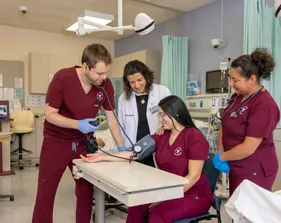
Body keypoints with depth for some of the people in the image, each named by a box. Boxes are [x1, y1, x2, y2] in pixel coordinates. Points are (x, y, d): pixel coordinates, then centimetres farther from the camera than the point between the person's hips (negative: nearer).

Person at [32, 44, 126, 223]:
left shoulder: (106, 85, -11)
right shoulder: (62, 78, -22)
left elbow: (111, 119, -2)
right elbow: (50, 114, -17)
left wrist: (121, 147, -7)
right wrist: (78, 124, -30)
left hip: (84, 143, 3)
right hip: (56, 141, -3)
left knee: (86, 192, 9)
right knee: (45, 194, 2)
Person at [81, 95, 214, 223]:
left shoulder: (195, 137, -14)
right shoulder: (161, 136, 5)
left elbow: (193, 176, -18)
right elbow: (135, 153, -2)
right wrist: (102, 157, -8)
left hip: (194, 194, -5)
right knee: (135, 208, -18)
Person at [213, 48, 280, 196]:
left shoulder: (264, 105, -22)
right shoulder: (238, 96, 3)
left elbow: (248, 148, -25)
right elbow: (225, 126, 8)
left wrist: (221, 157, -12)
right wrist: (220, 152, -7)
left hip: (254, 171, -8)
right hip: (237, 166, 8)